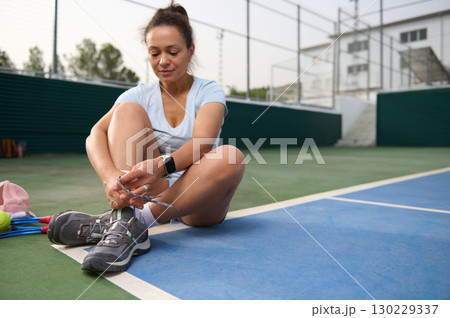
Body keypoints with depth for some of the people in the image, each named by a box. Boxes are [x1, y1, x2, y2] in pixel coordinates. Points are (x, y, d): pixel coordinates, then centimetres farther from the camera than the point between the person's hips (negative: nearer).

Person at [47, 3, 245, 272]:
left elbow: (200, 144, -23)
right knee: (128, 110, -16)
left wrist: (161, 166, -44)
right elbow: (96, 135, -14)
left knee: (231, 158, -33)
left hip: (198, 202, -1)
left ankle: (135, 221, -31)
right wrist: (110, 176, -36)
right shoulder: (140, 95, 4)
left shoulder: (209, 91, -3)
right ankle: (125, 225, -33)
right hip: (153, 195, 2)